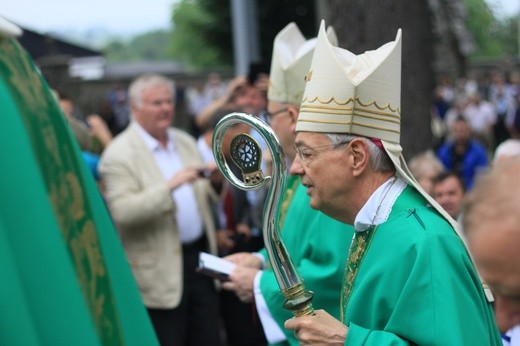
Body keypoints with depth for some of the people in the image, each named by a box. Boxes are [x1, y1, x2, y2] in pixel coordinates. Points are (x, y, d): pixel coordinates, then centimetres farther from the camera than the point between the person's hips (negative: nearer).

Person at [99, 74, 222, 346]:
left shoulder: (185, 142, 12)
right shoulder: (119, 154, -9)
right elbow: (121, 212, -19)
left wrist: (213, 181, -6)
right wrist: (169, 186, -27)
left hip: (200, 255, 6)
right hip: (161, 273, -6)